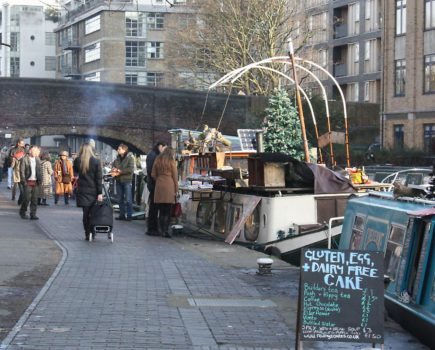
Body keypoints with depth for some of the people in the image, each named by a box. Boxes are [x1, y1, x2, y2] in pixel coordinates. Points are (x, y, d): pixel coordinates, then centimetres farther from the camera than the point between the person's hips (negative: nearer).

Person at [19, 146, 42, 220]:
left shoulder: (37, 160, 13)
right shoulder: (24, 159, -4)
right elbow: (22, 171, -7)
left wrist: (40, 180, 6)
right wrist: (24, 181, -12)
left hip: (35, 182, 5)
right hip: (28, 182, -5)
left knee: (35, 199, 2)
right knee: (27, 198, -5)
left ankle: (33, 214, 6)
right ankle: (22, 212, 14)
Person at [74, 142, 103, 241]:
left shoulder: (77, 161, -2)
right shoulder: (96, 161, -6)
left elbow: (76, 172, 19)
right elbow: (99, 178, -7)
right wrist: (100, 192, -6)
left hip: (82, 191, 1)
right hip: (93, 190, -1)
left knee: (86, 213, 2)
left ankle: (87, 234, -1)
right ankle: (92, 233, 11)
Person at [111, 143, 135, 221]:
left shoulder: (130, 158, -3)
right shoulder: (117, 159, 14)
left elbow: (131, 169, -14)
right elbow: (113, 168, 15)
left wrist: (120, 171, -15)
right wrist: (114, 171, -8)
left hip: (127, 181, -6)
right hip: (119, 181, 6)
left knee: (128, 200, -5)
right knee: (120, 199, 9)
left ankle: (129, 215, -1)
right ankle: (122, 215, 15)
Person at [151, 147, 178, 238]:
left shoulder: (157, 160, 11)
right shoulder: (171, 161, 0)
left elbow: (153, 174, 10)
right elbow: (175, 176, 0)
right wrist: (176, 189, 3)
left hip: (159, 186, 4)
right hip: (169, 186, -4)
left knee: (161, 210, 11)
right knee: (167, 211, -2)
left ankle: (160, 230, 13)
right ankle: (165, 231, -4)